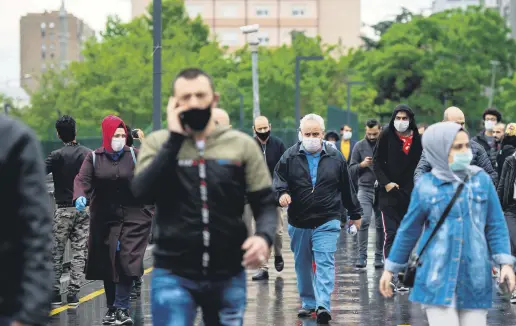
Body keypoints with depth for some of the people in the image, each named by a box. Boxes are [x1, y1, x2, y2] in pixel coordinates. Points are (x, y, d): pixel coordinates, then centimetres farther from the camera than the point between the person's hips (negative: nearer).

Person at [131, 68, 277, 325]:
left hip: (228, 276, 2)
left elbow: (265, 203, 4)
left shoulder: (242, 145, 3)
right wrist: (175, 138, -13)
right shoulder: (159, 143, 2)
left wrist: (264, 236, -18)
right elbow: (143, 192, -13)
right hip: (173, 275, -2)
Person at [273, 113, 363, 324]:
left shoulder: (335, 158, 3)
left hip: (327, 221, -2)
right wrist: (282, 193, -23)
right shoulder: (290, 156, 1)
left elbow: (346, 188, 11)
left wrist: (355, 213, 17)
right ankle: (308, 303, 25)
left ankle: (323, 305, -19)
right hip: (298, 222, 2)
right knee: (302, 265, 12)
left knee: (325, 263, -12)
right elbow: (278, 178, 0)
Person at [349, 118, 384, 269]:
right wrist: (362, 164, -12)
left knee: (381, 224, 5)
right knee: (364, 221, -12)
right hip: (365, 189, 0)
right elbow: (351, 169, 6)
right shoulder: (360, 146, 6)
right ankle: (362, 256, -9)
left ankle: (379, 257, 13)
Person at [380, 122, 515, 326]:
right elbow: (409, 230, 9)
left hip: (475, 278, 2)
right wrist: (391, 268, 14)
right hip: (438, 278, -2)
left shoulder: (481, 180, 2)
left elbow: (495, 225, 5)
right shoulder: (426, 186, 0)